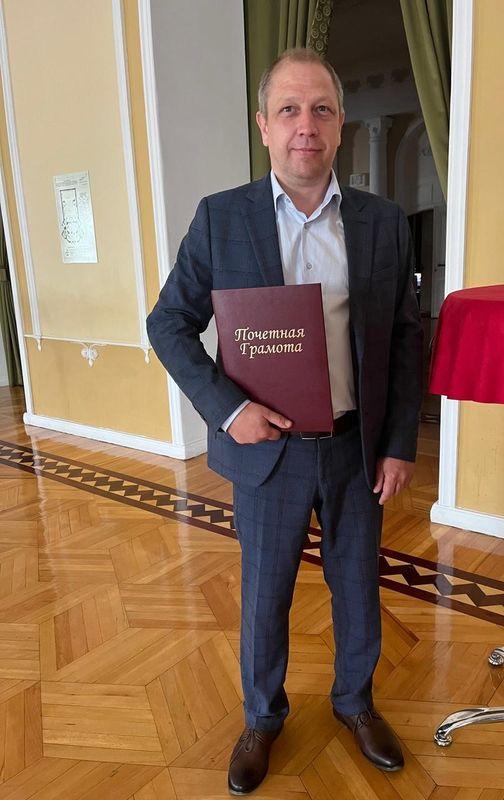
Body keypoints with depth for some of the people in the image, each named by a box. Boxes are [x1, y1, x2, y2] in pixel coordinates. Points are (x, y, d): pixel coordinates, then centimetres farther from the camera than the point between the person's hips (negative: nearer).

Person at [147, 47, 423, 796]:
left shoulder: (384, 222, 0)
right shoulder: (220, 217, -5)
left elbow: (407, 337, 3)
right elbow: (169, 322, -3)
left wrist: (400, 444, -1)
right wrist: (227, 408, -16)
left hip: (358, 448, 2)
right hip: (268, 448, -1)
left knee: (358, 586, 18)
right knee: (264, 595, 15)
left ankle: (356, 699, 46)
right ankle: (262, 716, 41)